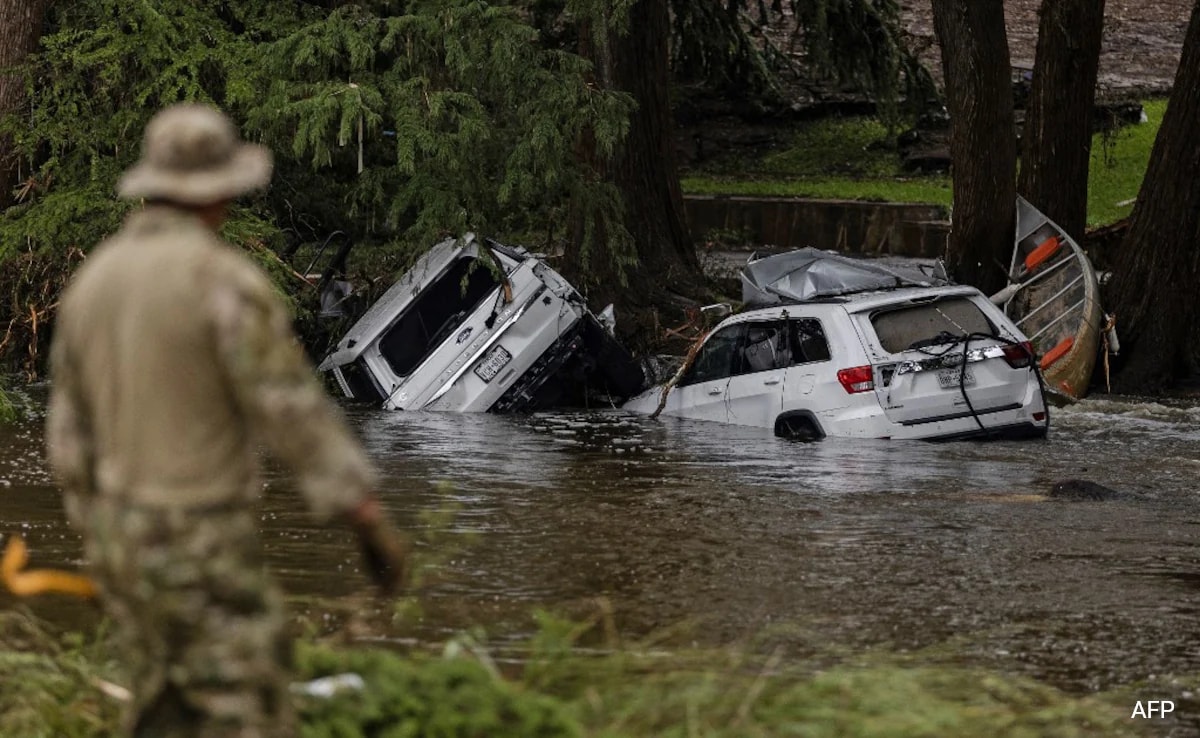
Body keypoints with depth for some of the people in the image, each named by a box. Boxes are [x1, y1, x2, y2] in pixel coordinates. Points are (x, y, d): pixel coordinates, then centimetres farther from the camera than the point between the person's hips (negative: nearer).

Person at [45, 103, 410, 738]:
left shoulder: (93, 281, 5)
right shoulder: (226, 280, -19)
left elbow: (71, 430, 11)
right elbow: (296, 415, -20)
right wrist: (375, 525, -13)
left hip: (126, 536, 8)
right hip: (202, 549, -8)